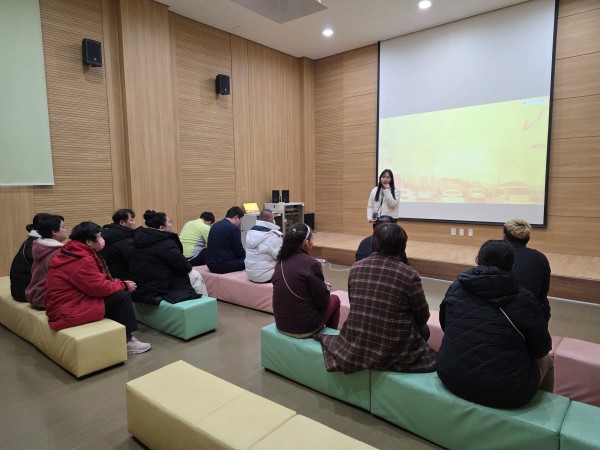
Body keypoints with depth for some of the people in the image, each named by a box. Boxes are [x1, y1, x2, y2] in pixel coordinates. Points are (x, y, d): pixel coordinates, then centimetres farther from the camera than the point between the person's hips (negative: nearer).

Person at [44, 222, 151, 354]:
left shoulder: (74, 253, 9)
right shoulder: (82, 260, -23)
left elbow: (96, 280, 13)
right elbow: (100, 287, -21)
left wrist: (118, 283, 1)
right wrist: (124, 286, -6)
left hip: (67, 303, 10)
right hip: (69, 311, -10)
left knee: (118, 293, 9)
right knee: (122, 297, -14)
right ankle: (127, 341, -3)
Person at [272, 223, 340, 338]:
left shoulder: (280, 262, -1)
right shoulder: (311, 263, -20)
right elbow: (323, 302, -13)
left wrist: (322, 286, 16)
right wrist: (326, 288, 7)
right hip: (305, 328, -6)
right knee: (335, 299, 21)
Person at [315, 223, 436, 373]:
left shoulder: (356, 268, -5)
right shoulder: (409, 275, -18)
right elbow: (423, 317, -4)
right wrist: (412, 325, 18)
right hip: (393, 350, -4)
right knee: (423, 329, 23)